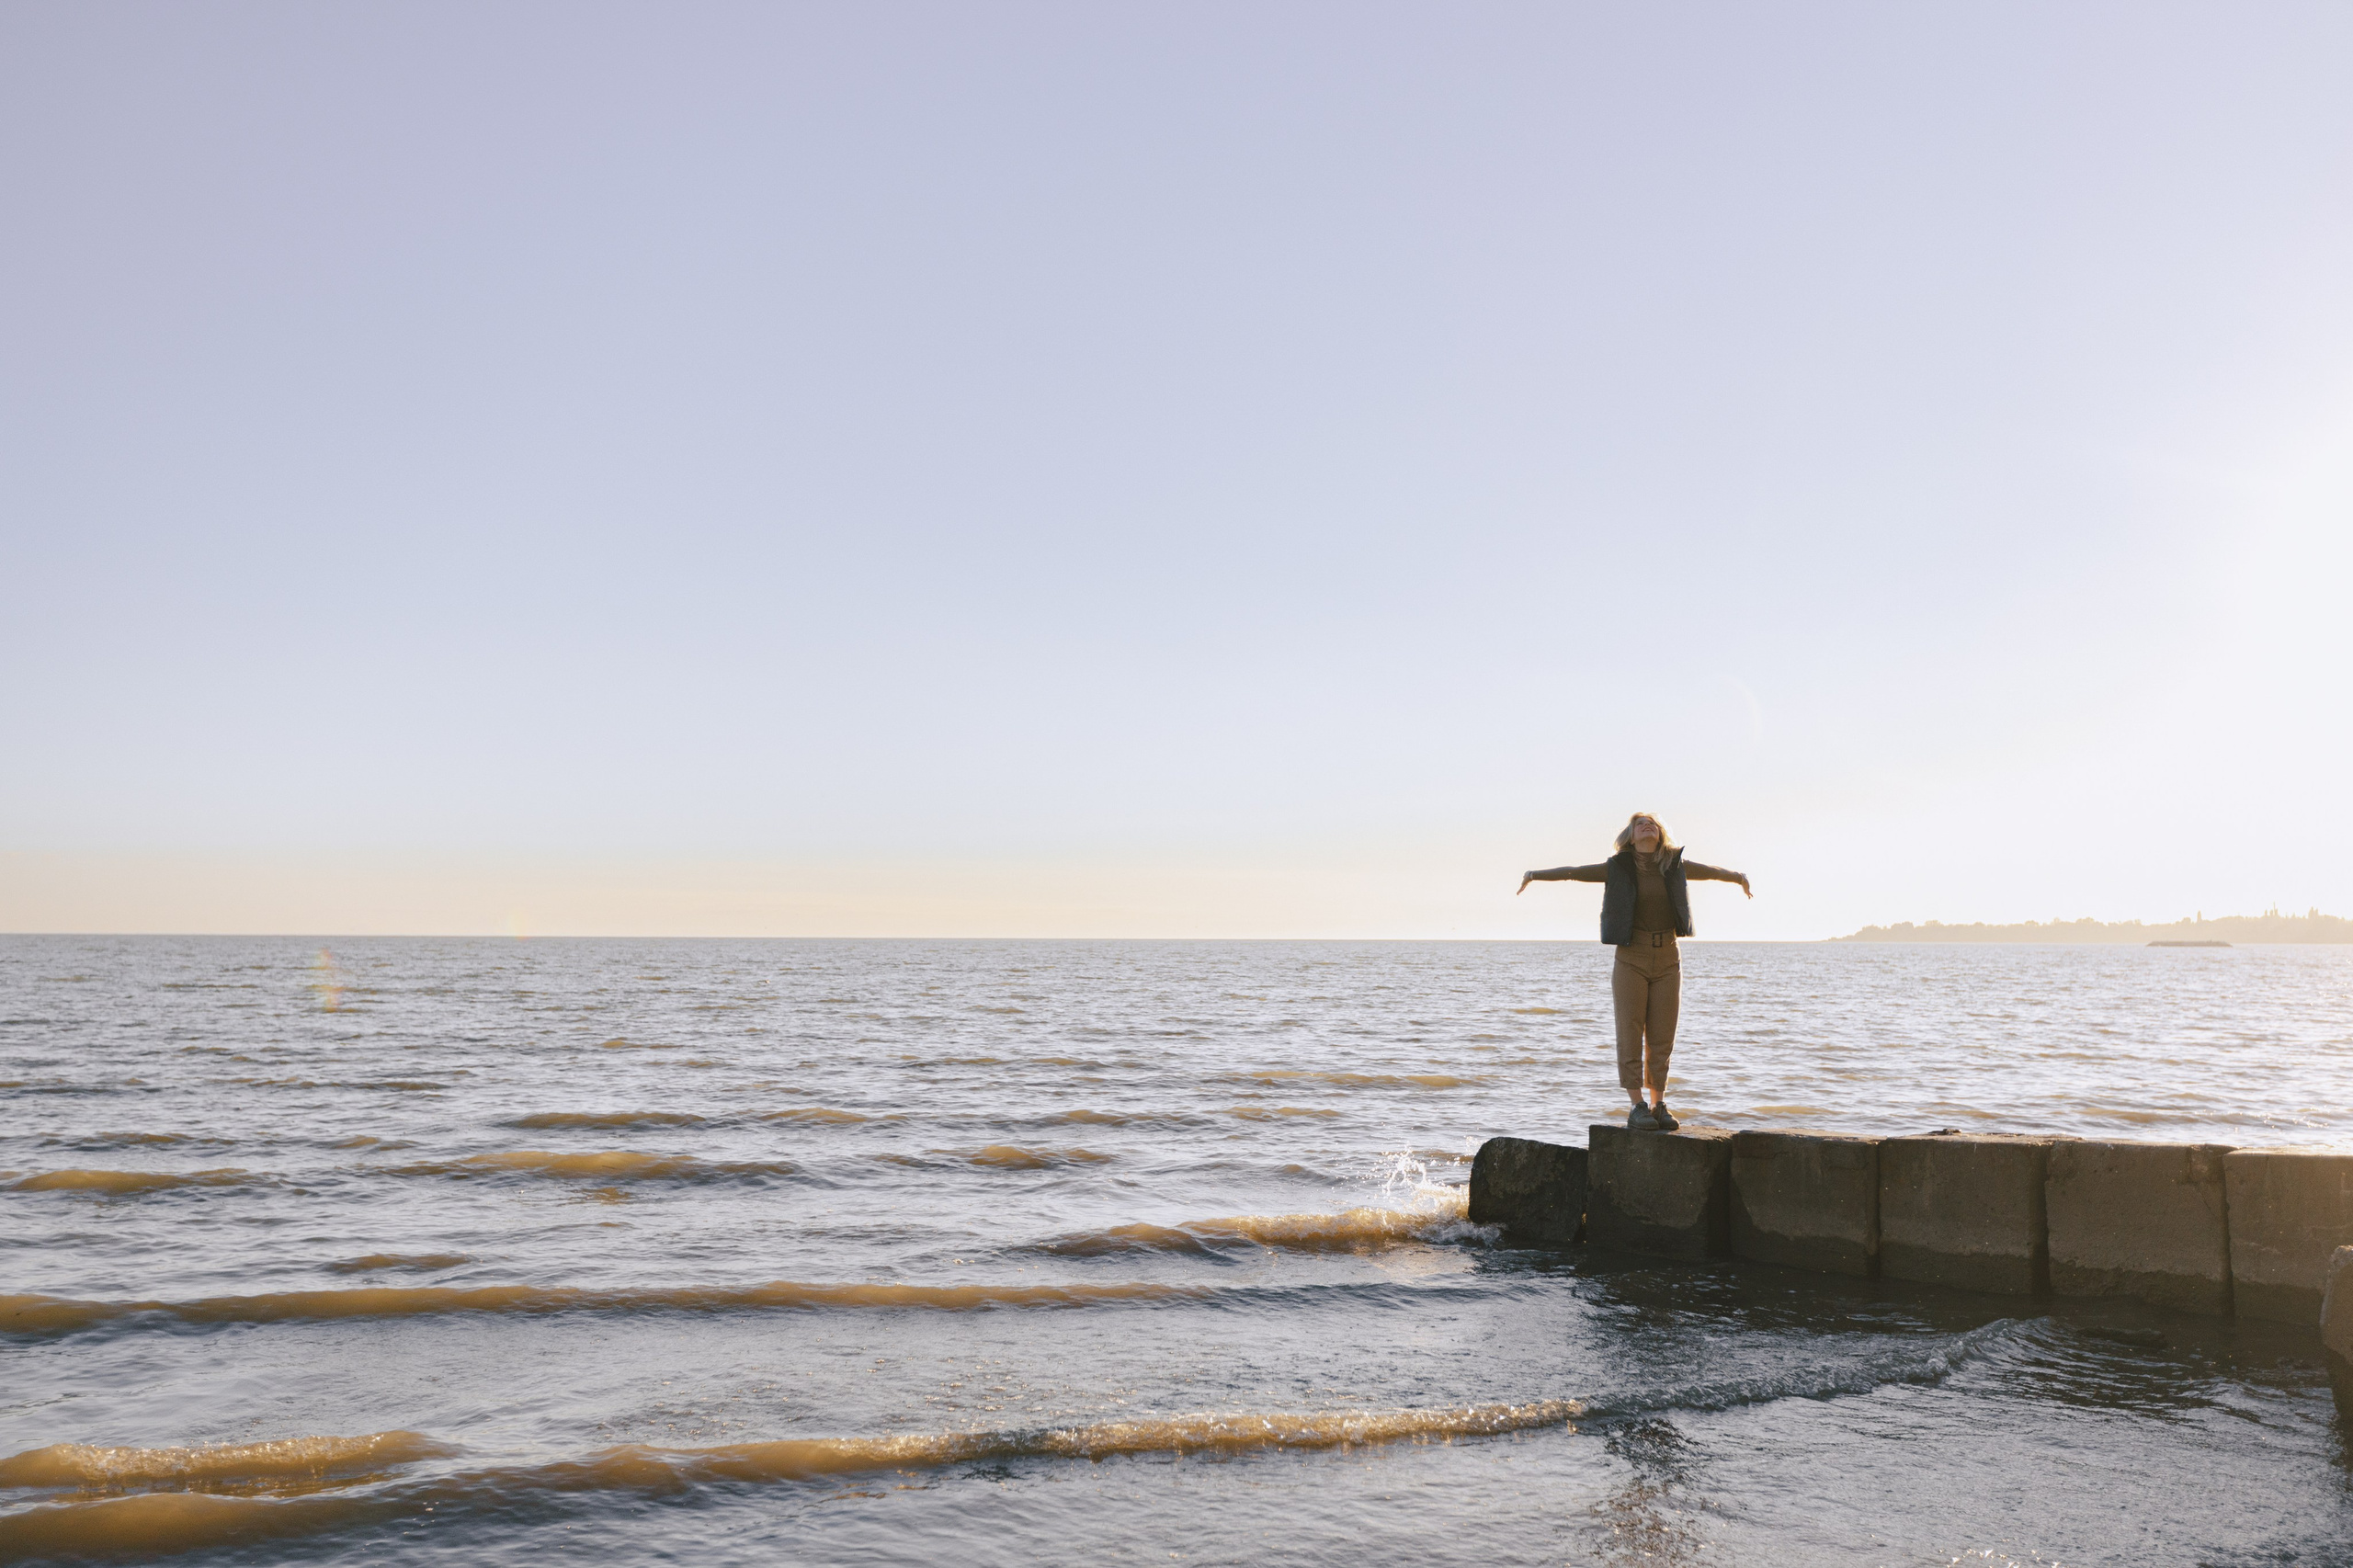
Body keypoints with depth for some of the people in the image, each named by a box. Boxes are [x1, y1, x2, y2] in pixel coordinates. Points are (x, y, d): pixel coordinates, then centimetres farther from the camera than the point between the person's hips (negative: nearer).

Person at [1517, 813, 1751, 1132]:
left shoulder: (1675, 865, 5)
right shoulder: (1618, 868, -2)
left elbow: (1710, 871, 23)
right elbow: (1574, 872, -2)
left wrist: (1739, 876, 39)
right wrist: (1535, 875, -13)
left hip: (1668, 960, 3)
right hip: (1631, 959, -2)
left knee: (1662, 1038, 5)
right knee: (1630, 1034, -2)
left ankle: (1659, 1106, 14)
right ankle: (1637, 1108, 2)